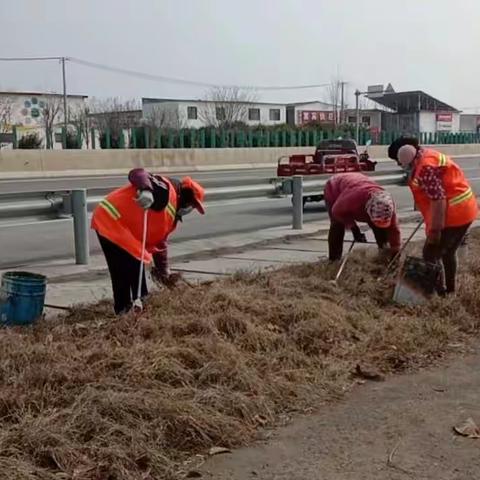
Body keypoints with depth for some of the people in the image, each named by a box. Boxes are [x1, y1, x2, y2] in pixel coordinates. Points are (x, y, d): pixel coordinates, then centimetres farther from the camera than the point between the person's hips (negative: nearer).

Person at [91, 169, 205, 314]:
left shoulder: (171, 215, 17)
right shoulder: (166, 190, -13)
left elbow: (159, 243, 24)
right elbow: (137, 174, -29)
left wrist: (164, 271, 26)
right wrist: (145, 191, -49)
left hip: (122, 230, 10)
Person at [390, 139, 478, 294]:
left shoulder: (426, 167, -23)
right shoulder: (427, 156, 10)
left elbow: (438, 200, -27)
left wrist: (434, 231, -24)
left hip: (453, 214, -10)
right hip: (463, 210, 10)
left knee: (431, 254, -1)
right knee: (447, 252, 23)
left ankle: (440, 293, 6)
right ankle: (449, 290, 34)